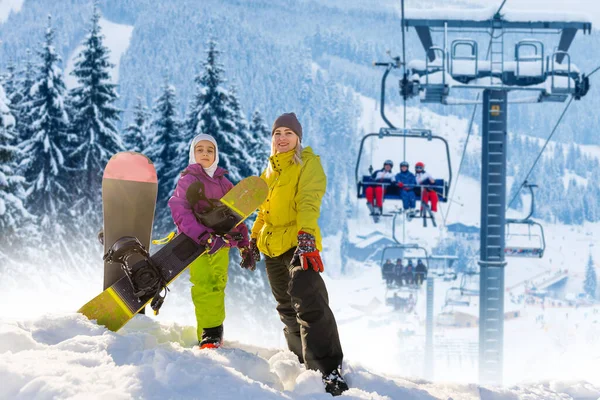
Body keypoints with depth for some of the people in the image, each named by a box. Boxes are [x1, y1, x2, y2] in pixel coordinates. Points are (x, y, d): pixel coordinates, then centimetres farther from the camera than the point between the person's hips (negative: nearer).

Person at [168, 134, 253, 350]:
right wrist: (202, 235, -25)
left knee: (217, 287, 3)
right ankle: (209, 334, -18)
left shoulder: (224, 183, 19)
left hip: (221, 242, 5)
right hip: (197, 243, -5)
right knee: (204, 286, -17)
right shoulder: (188, 180, 2)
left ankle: (215, 331, 9)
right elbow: (180, 210, -12)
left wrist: (245, 246, 18)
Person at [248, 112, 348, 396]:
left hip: (299, 242, -8)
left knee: (309, 303, -22)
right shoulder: (271, 169, 19)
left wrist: (306, 234, -33)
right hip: (273, 246, 8)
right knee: (287, 309, 14)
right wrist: (255, 237, 26)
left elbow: (309, 199, -19)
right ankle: (304, 359, 26)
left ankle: (328, 370, -27)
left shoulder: (307, 163, -3)